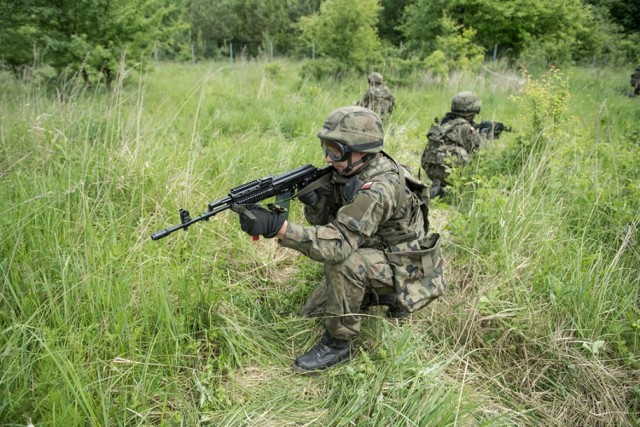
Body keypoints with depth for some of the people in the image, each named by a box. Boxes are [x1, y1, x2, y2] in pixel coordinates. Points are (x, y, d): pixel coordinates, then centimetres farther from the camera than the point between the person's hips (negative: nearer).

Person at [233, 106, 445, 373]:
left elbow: (338, 243, -42)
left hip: (406, 269, -9)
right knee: (313, 313, 9)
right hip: (372, 258, 9)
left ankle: (338, 344, -16)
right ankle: (386, 297, 21)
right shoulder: (351, 169, -7)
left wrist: (275, 226, -50)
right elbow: (324, 219, -2)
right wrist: (312, 198, -26)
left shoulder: (379, 188, -34)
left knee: (342, 260, -36)